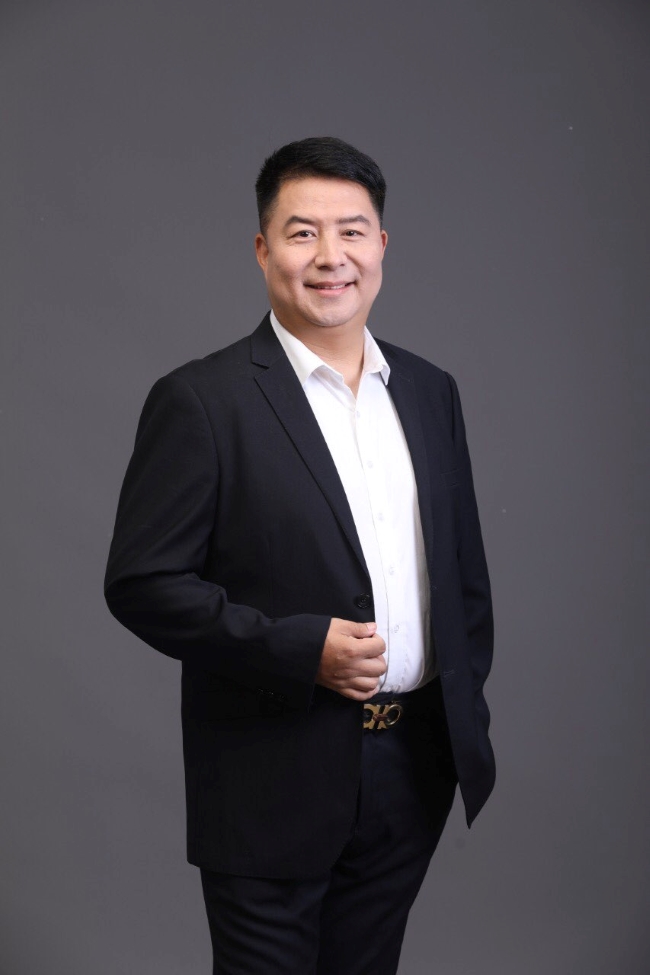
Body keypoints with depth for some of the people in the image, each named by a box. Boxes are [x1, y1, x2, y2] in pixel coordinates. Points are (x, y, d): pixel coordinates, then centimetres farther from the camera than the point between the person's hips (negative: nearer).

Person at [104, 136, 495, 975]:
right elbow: (141, 583, -13)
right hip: (274, 786, -5)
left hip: (414, 771, 5)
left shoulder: (429, 392, 8)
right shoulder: (200, 401, -10)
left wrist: (468, 710, 11)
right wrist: (301, 648, -20)